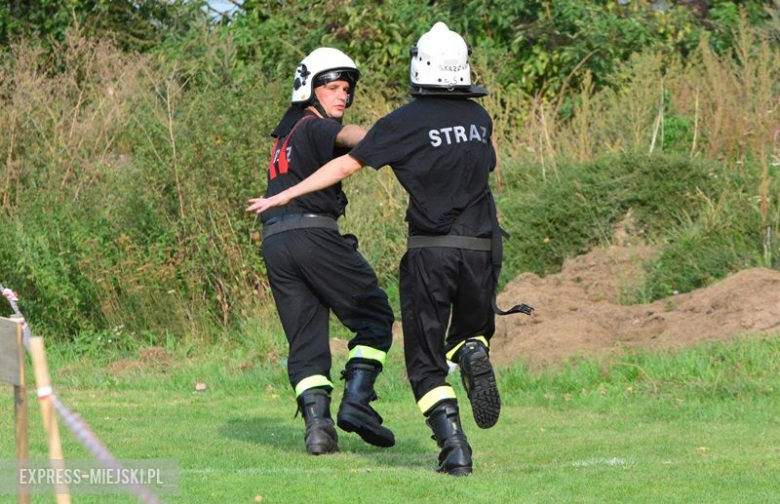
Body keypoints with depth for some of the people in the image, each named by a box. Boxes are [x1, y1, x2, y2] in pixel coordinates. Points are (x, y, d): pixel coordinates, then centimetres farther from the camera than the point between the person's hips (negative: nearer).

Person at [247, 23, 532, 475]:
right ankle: (473, 353, -13)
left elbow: (346, 166, -1)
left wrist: (286, 195, 8)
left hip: (430, 251, -3)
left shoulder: (404, 123, -6)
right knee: (474, 328, 25)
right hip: (481, 247, 3)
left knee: (426, 361, 4)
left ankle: (454, 448, -13)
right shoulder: (479, 116, 7)